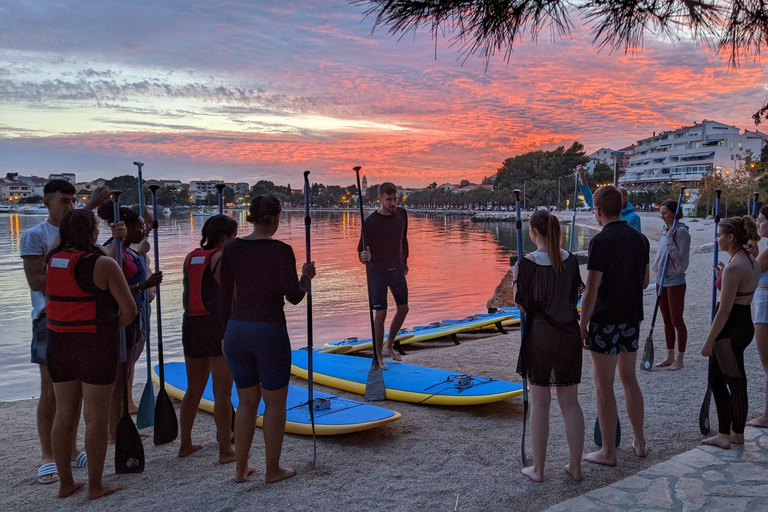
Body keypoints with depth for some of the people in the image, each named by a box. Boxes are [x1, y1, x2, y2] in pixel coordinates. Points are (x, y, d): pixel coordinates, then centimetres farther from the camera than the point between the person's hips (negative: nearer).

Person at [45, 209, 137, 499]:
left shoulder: (52, 260, 2)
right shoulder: (104, 265, -14)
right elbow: (129, 309, -13)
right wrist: (113, 327, 7)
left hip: (60, 344, 6)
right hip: (97, 345, -6)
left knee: (65, 414, 14)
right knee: (96, 416, 3)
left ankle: (65, 483, 24)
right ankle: (95, 486, 12)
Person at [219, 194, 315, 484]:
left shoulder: (231, 248, 2)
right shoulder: (281, 250, -11)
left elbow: (225, 295, 5)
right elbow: (294, 297, -10)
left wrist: (226, 334, 15)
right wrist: (307, 276, 10)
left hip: (237, 331, 5)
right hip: (270, 333, -5)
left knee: (247, 400, 19)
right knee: (275, 402, 12)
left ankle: (241, 469, 23)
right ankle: (273, 470, 20)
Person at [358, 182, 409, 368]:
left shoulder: (401, 214, -2)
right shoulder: (371, 222, -20)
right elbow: (362, 249, -19)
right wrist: (364, 257, -41)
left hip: (397, 269, 6)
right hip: (378, 271, -6)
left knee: (403, 308, 10)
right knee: (380, 313, -6)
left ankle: (389, 346, 29)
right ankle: (379, 356, 8)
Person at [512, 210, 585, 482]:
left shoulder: (528, 263, -13)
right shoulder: (570, 260, 0)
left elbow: (522, 305, -10)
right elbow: (575, 297, 9)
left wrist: (515, 278, 3)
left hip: (539, 334, -4)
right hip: (569, 332, 4)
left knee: (539, 401, 6)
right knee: (570, 401, 12)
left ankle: (538, 469, 14)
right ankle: (575, 466, 19)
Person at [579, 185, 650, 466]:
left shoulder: (601, 241, -17)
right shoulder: (640, 238, 5)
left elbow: (591, 291, -18)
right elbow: (645, 282, 13)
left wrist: (582, 326, -10)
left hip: (605, 321, -7)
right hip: (632, 318, 7)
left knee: (604, 385, 2)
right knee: (629, 379, 19)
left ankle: (608, 452, 9)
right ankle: (640, 442, 27)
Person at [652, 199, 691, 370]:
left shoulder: (681, 231, -14)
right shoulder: (664, 230, 10)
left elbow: (680, 257, -19)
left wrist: (669, 239, -20)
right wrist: (656, 266, 13)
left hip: (675, 281, -8)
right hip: (661, 279, 8)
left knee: (677, 321, 0)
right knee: (667, 321, 13)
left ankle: (679, 359, 10)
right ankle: (670, 357, 22)